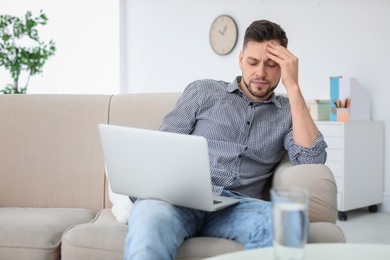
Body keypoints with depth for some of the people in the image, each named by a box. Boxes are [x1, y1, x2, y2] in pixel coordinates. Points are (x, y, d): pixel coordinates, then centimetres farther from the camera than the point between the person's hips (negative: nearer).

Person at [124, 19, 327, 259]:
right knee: (150, 220, -40)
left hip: (236, 207, 2)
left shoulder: (287, 113, 17)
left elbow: (313, 159, -1)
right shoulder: (202, 91, 16)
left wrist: (293, 86, -1)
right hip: (184, 197, -2)